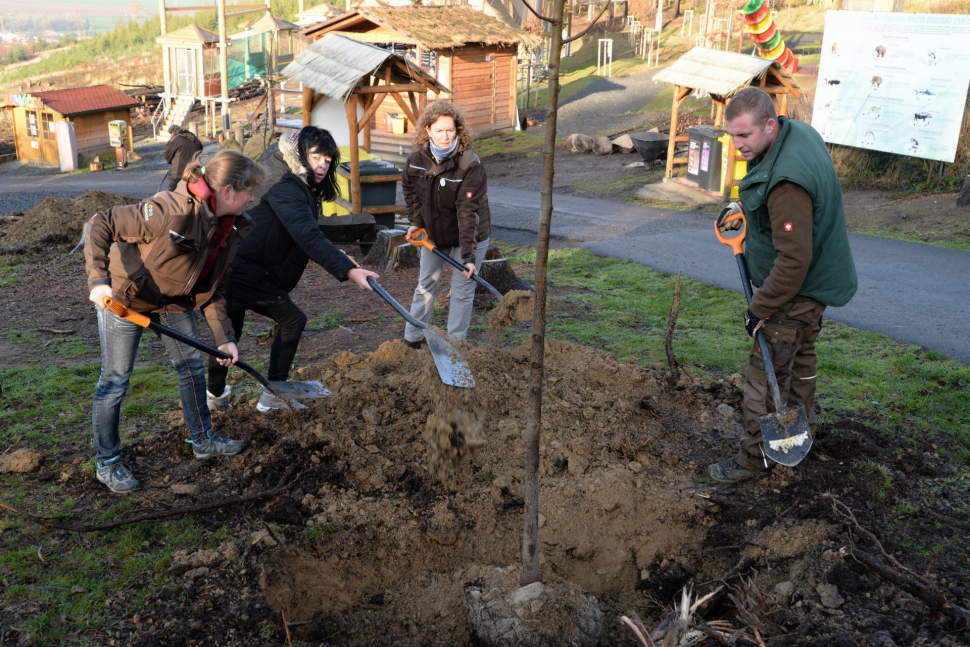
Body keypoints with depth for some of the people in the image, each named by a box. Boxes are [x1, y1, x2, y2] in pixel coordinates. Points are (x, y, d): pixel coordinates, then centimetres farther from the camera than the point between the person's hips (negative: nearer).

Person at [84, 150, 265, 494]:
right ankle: (107, 462, 18)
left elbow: (213, 287, 0)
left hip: (174, 300, 8)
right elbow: (100, 225, -29)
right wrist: (99, 279, -39)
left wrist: (223, 337, -7)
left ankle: (202, 439, 33)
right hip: (124, 297, -7)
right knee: (115, 381, 1)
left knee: (192, 366, 14)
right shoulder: (173, 210, -34)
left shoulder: (234, 228, -9)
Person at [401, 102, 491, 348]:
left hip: (468, 235, -4)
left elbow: (468, 212, -32)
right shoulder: (416, 159, -13)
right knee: (426, 284, 15)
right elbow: (411, 190, 9)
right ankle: (412, 337, 29)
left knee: (462, 290, 2)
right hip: (433, 233, 4)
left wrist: (469, 256, -36)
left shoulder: (470, 164, -28)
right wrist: (416, 221, 0)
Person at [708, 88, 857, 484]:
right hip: (815, 277, 11)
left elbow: (794, 259, -33)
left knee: (767, 371, -1)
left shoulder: (787, 182, -35)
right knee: (799, 356, 25)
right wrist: (749, 211, 19)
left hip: (797, 289, -11)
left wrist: (760, 308, -25)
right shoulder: (797, 131, -2)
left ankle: (757, 457, 11)